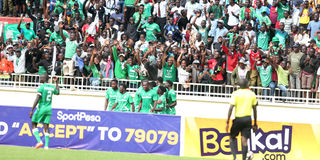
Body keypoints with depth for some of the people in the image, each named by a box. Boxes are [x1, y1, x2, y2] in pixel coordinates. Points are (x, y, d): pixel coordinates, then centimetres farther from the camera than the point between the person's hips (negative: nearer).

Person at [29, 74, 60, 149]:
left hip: (41, 108, -6)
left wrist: (32, 110, -16)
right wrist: (57, 83, 39)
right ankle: (46, 145, -1)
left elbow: (37, 99, -17)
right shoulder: (52, 87, 7)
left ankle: (39, 141, -9)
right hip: (49, 109, 6)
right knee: (46, 127, 5)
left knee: (33, 124, 7)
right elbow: (58, 93, 31)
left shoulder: (41, 87, -12)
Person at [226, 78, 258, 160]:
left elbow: (231, 108, -10)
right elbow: (254, 110, 11)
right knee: (244, 140, 2)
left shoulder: (235, 94, -2)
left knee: (232, 137, 13)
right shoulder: (252, 94, 7)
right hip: (248, 118, 2)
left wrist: (227, 122, -7)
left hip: (238, 118, -2)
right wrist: (255, 124, 19)